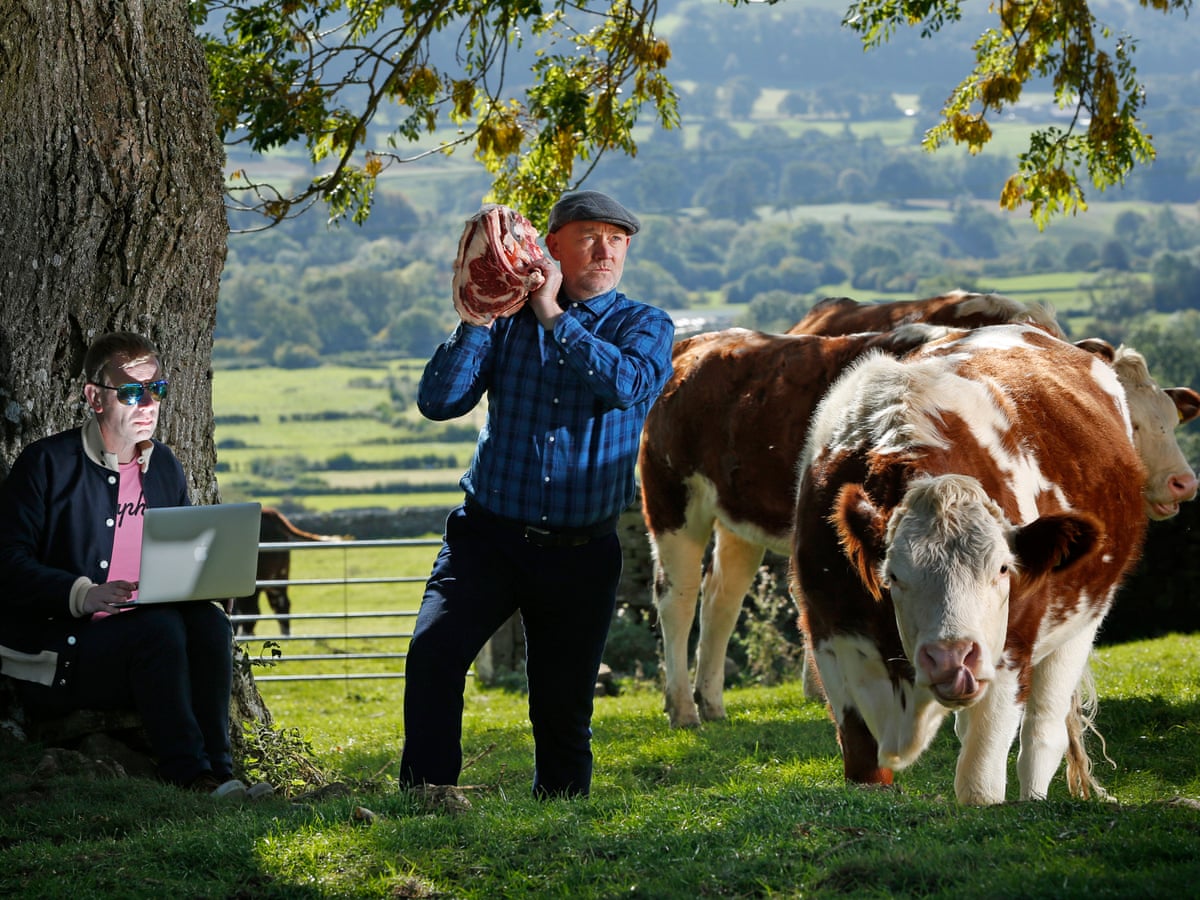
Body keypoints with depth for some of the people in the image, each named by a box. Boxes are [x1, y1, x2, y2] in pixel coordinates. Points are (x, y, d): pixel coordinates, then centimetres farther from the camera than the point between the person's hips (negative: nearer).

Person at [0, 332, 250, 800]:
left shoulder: (164, 467, 16)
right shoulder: (47, 463, -4)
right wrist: (85, 594, -25)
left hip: (139, 646, 5)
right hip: (54, 649, -5)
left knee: (208, 620, -23)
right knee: (159, 626, -31)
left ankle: (218, 773, -29)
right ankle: (190, 777, -33)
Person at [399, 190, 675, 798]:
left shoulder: (645, 327, 6)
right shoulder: (510, 318, 7)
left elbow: (628, 384, -17)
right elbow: (438, 400, -2)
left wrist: (553, 316, -13)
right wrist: (479, 317, -11)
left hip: (580, 554, 0)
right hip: (488, 536, 0)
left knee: (563, 707, 7)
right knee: (432, 653, -23)